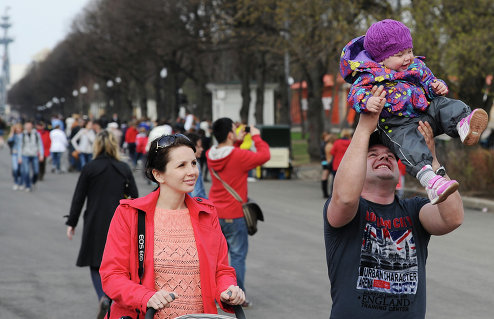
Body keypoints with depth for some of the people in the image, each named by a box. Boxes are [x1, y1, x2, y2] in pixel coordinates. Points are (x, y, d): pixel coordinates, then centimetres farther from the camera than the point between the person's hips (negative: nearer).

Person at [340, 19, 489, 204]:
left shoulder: (416, 66, 18)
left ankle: (464, 127, -48)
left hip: (426, 112, 6)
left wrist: (437, 87, 1)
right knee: (409, 145, -34)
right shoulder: (370, 75, -1)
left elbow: (429, 81, 27)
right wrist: (367, 102, -36)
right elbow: (356, 93, -12)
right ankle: (429, 179, -55)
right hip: (396, 124, -6)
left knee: (447, 106, -17)